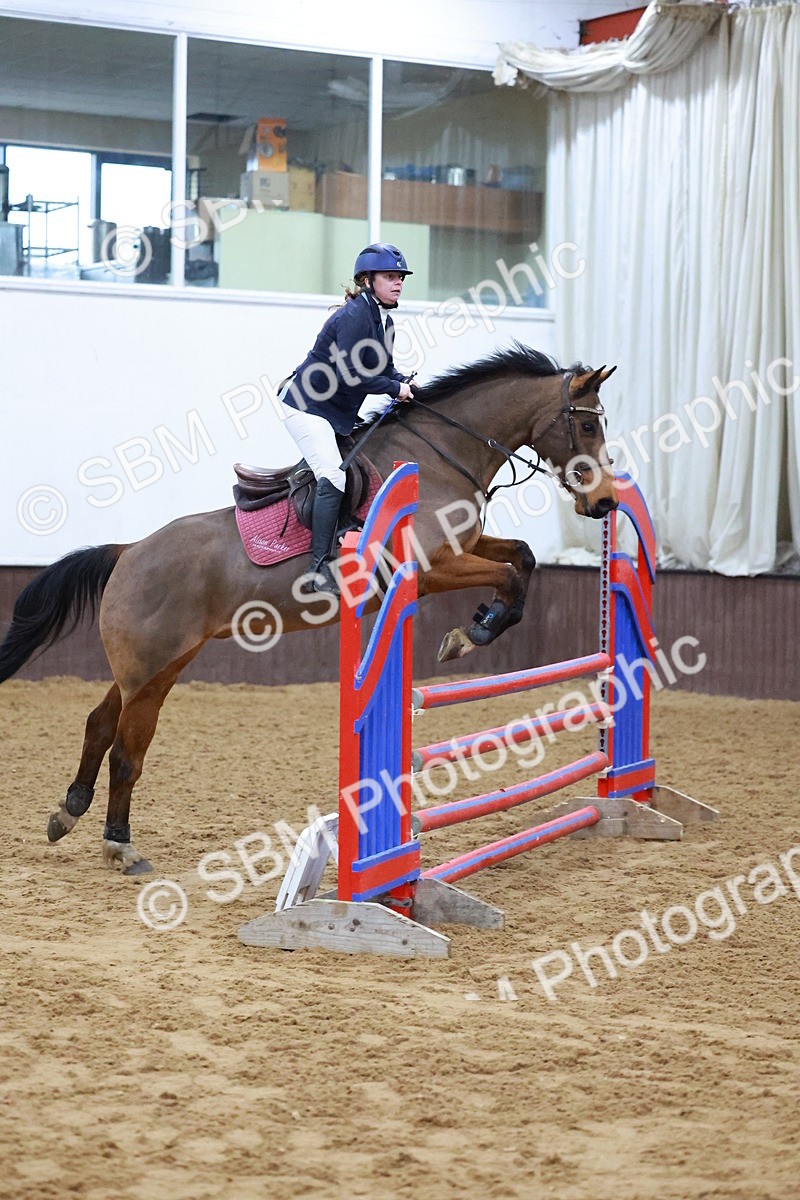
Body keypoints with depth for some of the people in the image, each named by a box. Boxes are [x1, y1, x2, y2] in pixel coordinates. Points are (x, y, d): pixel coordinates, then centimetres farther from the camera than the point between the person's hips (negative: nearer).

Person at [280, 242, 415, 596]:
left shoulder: (384, 320, 8)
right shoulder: (355, 316, -21)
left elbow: (383, 367, 15)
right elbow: (349, 376, -28)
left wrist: (406, 385, -5)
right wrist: (395, 389, -21)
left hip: (338, 410, 10)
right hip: (306, 406, -10)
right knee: (333, 480, -18)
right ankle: (320, 571, -19)